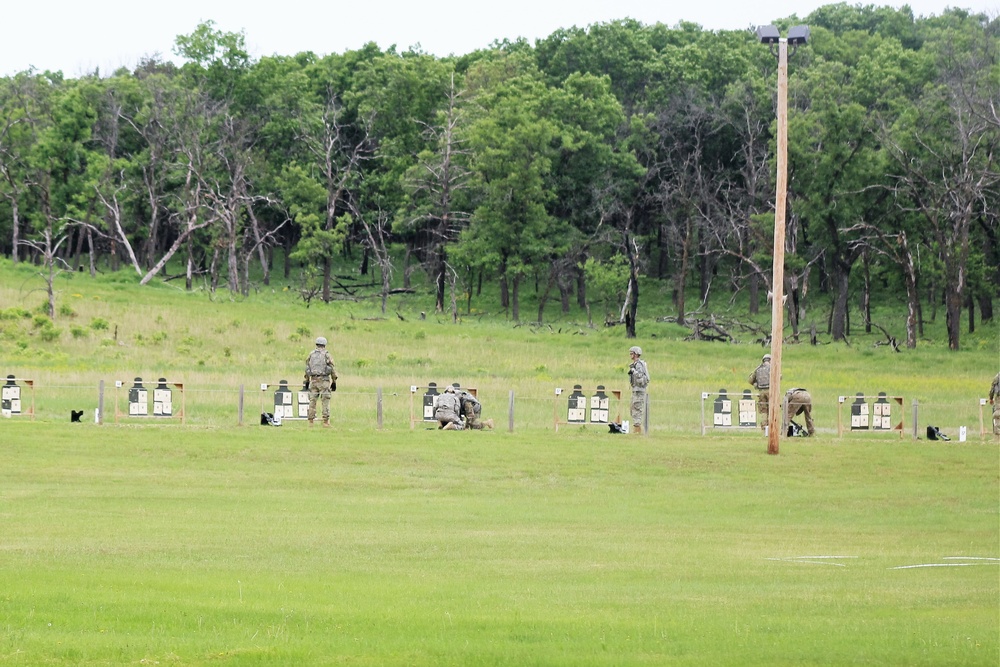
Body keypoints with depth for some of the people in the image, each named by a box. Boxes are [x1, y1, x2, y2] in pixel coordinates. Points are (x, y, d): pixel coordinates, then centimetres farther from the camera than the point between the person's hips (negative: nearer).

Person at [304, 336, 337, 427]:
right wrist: (334, 381, 2)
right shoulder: (326, 354, -1)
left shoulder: (311, 355, 9)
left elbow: (307, 368, 13)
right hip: (324, 380, -3)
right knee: (325, 401, -2)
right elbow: (332, 369, -3)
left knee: (312, 401, 7)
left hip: (313, 379, 3)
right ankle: (326, 421, -7)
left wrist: (307, 380, 20)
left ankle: (311, 421, 6)